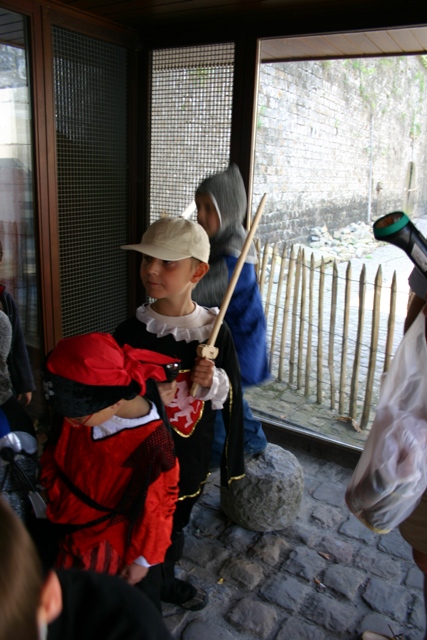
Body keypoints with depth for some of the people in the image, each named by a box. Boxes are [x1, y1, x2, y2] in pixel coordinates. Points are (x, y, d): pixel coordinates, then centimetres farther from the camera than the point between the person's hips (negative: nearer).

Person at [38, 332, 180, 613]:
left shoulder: (153, 444, -35)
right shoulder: (84, 408, -20)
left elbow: (155, 508, -19)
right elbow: (56, 452, 3)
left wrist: (142, 559, -7)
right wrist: (53, 493, 6)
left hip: (110, 543, -5)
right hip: (66, 527, 5)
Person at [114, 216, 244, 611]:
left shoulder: (215, 331, -10)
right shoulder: (132, 332, -15)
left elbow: (229, 397, -1)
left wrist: (214, 383, -21)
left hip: (192, 453, 3)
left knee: (175, 524, 24)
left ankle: (165, 581, 52)